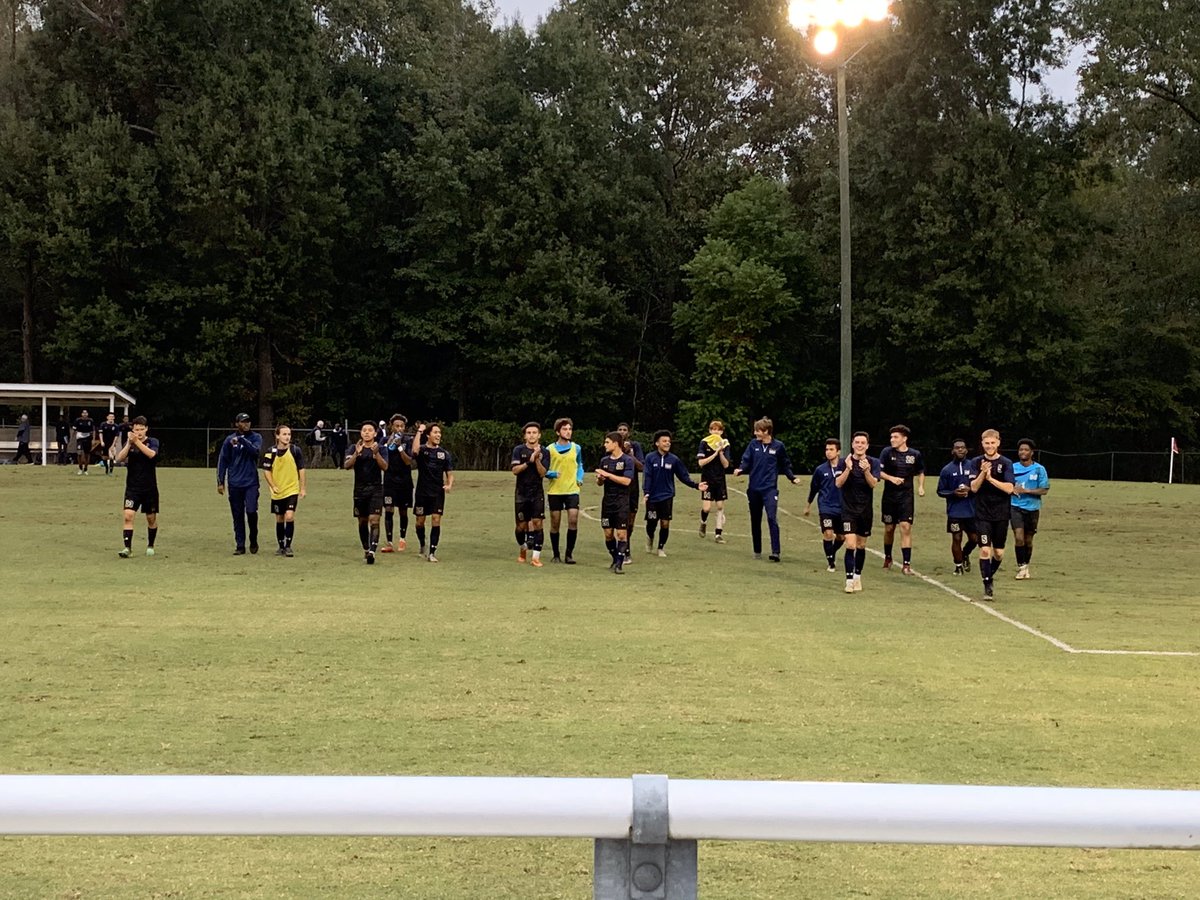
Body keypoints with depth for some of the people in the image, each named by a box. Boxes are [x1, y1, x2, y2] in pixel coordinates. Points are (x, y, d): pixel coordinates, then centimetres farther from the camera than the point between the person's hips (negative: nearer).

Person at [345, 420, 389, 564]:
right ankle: (366, 550, 24)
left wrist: (376, 453, -26)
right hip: (359, 489, 3)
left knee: (374, 520, -14)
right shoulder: (354, 448, 5)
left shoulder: (381, 449, 1)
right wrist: (357, 453, -25)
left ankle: (372, 551, -23)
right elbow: (347, 465, -8)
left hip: (376, 489, -3)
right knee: (362, 521, 10)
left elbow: (385, 467, -12)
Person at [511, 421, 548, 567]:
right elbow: (515, 470, -10)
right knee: (521, 526, 5)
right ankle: (523, 549, 33)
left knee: (537, 523, -10)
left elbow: (543, 473, -7)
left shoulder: (544, 452, 1)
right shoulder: (519, 450, 0)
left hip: (537, 493, 0)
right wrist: (529, 462, -22)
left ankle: (535, 557, -9)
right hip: (521, 493, 0)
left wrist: (537, 459, -20)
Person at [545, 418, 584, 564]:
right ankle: (556, 555, 15)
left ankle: (569, 554, 1)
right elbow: (544, 470, 5)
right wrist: (552, 474, -16)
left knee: (573, 520, -10)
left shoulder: (576, 448, 8)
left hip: (572, 490, 1)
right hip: (554, 491, -1)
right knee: (555, 523, 3)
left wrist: (579, 478, 3)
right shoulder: (550, 449, 1)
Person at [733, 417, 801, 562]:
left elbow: (785, 465, 10)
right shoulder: (753, 444, 3)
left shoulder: (778, 446, -1)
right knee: (755, 521, 11)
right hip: (754, 489, 3)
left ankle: (775, 552, -20)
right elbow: (746, 461, 2)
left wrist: (792, 478, -1)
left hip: (770, 489, -3)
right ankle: (757, 551, 24)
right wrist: (740, 470, -17)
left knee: (772, 518, -18)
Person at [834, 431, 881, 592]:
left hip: (865, 510, 2)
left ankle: (857, 577, 27)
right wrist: (848, 469, -29)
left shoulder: (873, 462, 0)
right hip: (848, 509, -2)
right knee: (850, 545, -13)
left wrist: (866, 470, -32)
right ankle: (849, 581, -13)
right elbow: (838, 483, -13)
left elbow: (873, 484, -14)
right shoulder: (845, 461, -3)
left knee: (861, 545, 12)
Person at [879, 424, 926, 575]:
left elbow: (920, 472, 16)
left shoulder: (915, 455, 1)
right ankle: (887, 557, 34)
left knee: (906, 527, -11)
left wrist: (921, 487, 1)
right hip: (889, 496, 0)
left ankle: (906, 564, -9)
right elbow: (879, 472, -5)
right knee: (889, 528, 11)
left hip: (906, 497, 0)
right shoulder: (887, 452, -3)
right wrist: (891, 478, -22)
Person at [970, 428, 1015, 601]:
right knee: (985, 549, -11)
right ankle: (987, 586, -6)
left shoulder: (1006, 463, -3)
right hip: (982, 514, 0)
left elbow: (1009, 488, -12)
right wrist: (983, 473, -23)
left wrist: (990, 478, -21)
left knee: (999, 553, 8)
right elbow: (974, 488, -7)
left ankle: (989, 576, 34)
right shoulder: (976, 462, 1)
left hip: (1001, 514, 1)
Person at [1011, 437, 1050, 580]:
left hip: (1032, 508, 0)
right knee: (1019, 537, -15)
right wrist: (1012, 489, -10)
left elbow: (1044, 490, -6)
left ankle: (1026, 567, 26)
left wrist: (1026, 491, -17)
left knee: (1028, 540, 10)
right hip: (1016, 507, 0)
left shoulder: (1039, 469, -2)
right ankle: (1020, 567, -6)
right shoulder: (1012, 468, 4)